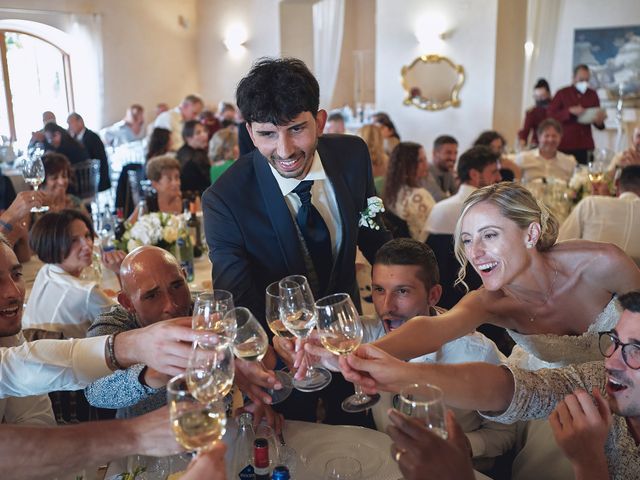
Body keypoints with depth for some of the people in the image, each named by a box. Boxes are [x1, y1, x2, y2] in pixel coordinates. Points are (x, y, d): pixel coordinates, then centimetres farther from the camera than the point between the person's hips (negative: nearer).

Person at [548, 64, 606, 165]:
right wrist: (570, 111, -17)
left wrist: (599, 120, -10)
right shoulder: (562, 93, 1)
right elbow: (550, 115, -5)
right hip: (564, 145, -2)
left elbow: (597, 118, 13)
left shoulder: (593, 95, 10)